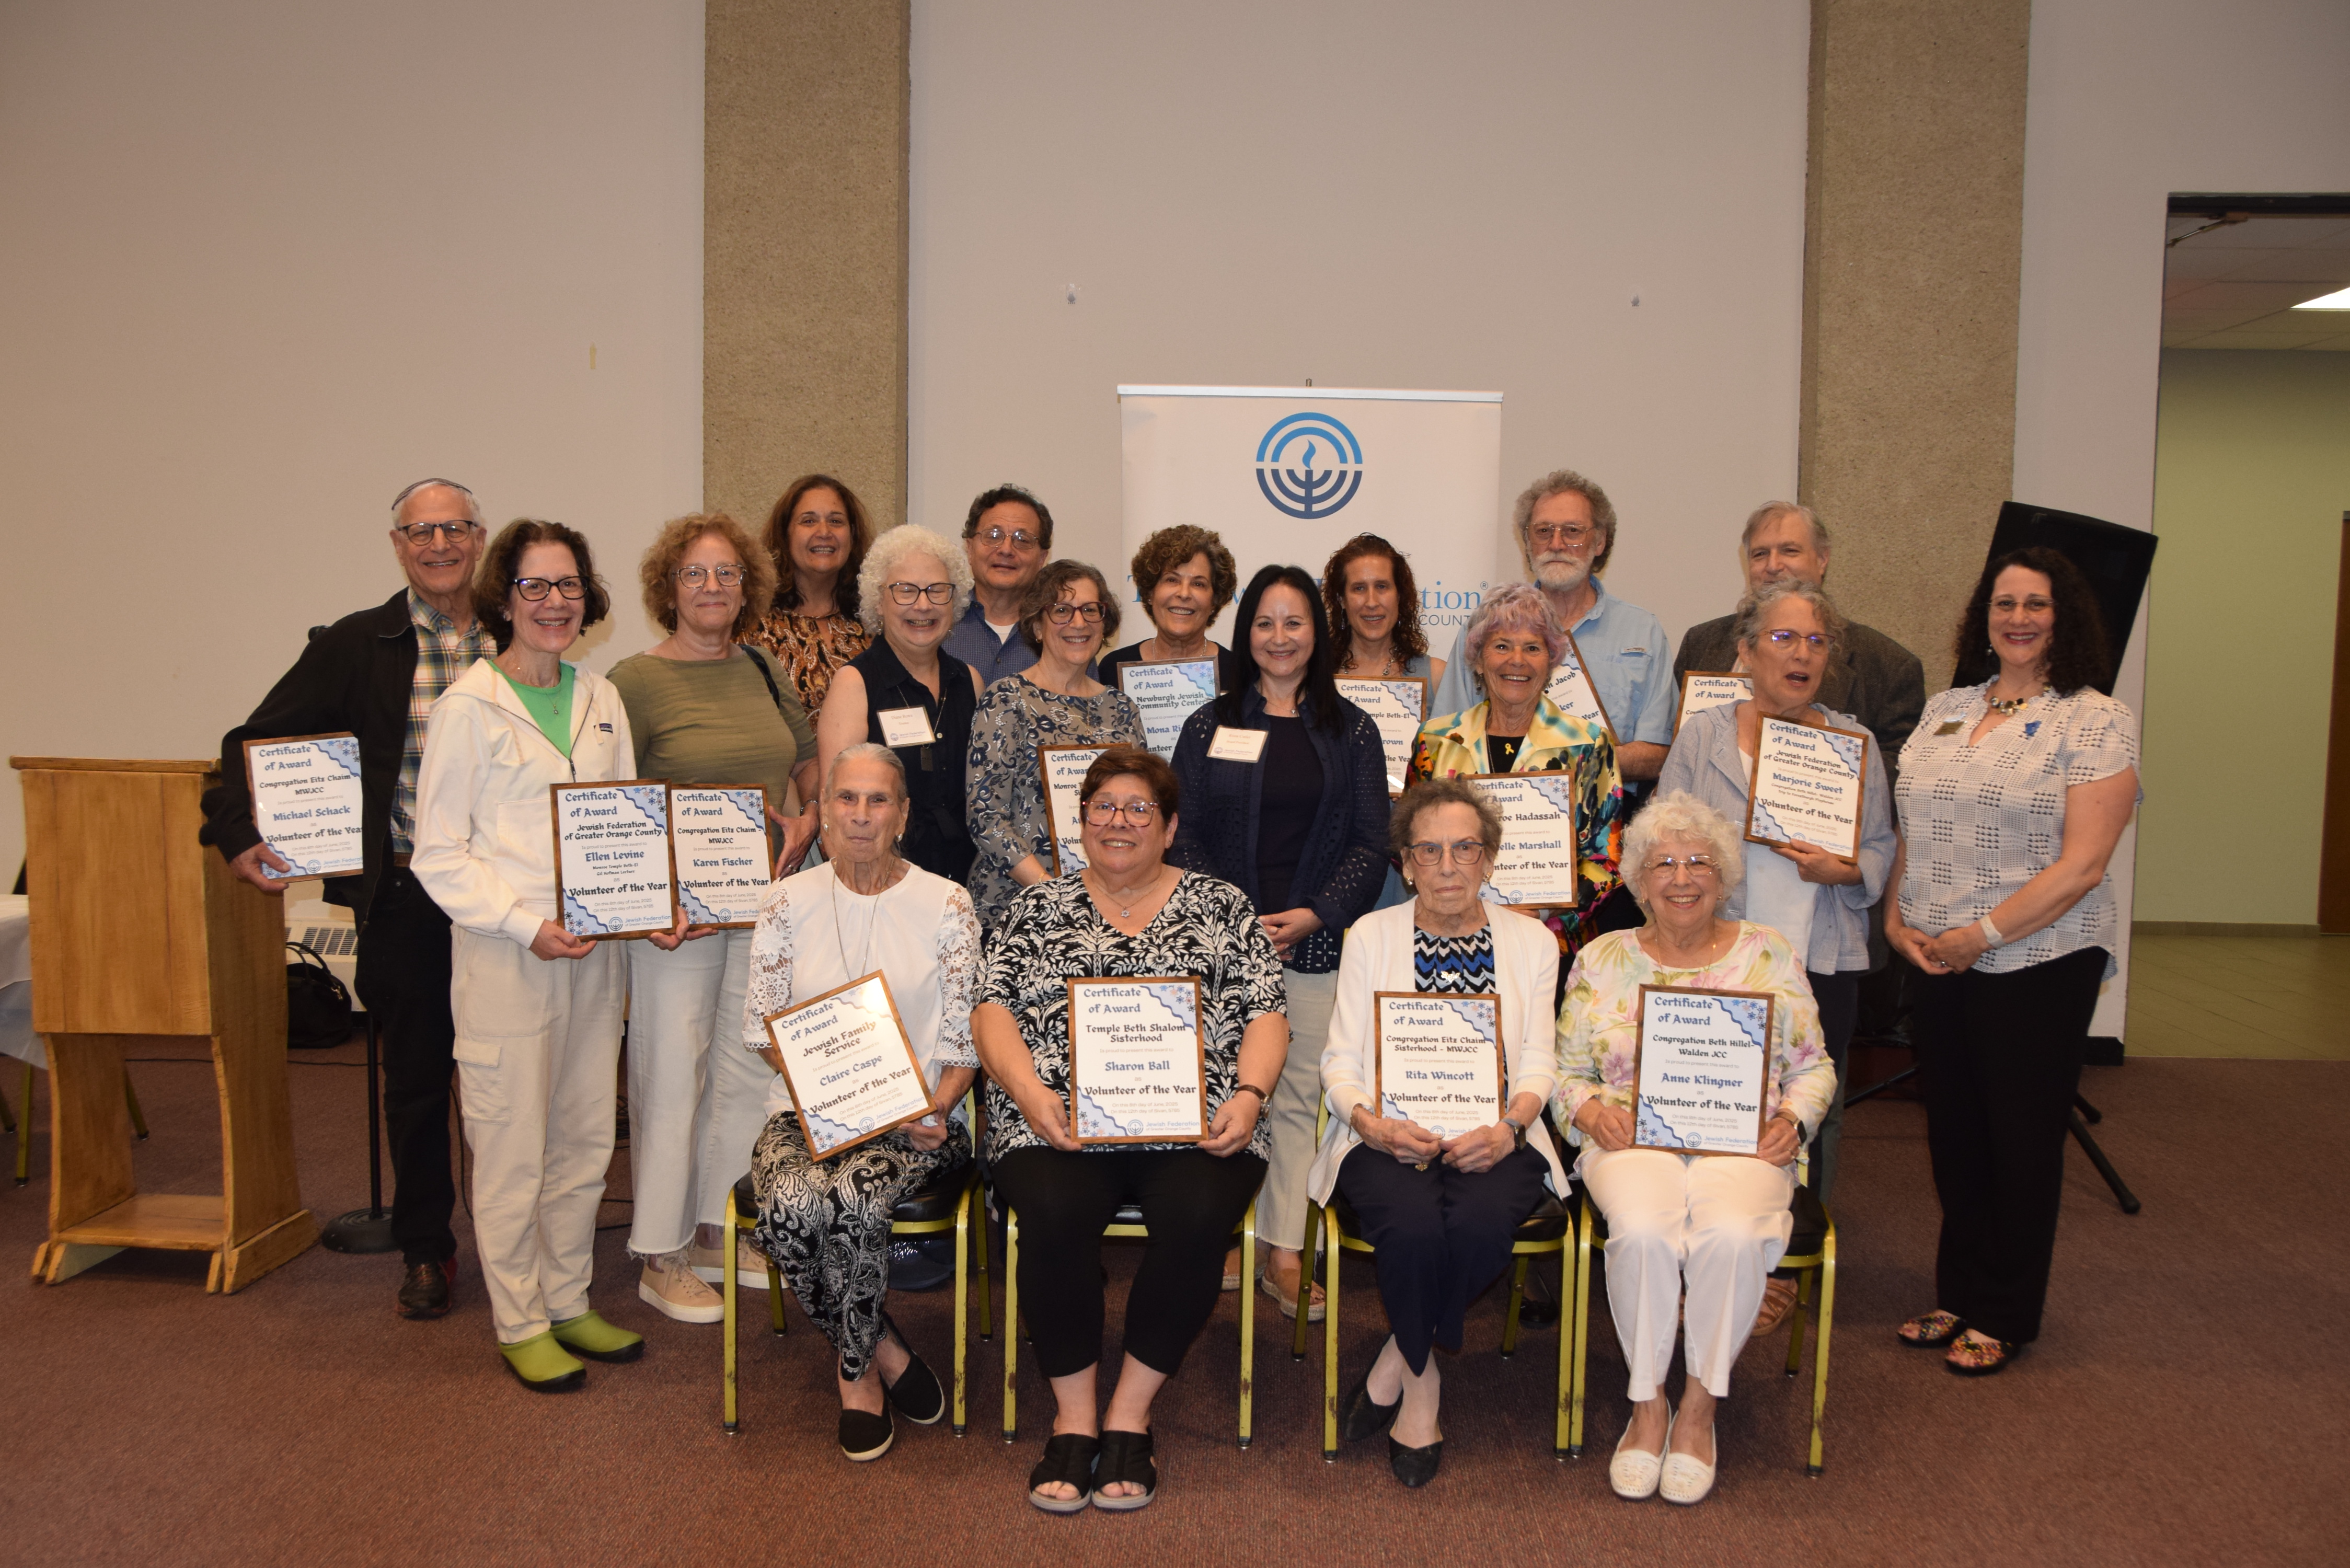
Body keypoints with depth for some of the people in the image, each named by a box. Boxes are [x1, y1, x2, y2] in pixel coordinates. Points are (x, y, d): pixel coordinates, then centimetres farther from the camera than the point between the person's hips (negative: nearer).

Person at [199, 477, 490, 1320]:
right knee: (415, 1077, 10)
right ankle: (424, 1251, 26)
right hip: (404, 898, 0)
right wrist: (239, 835, -12)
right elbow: (258, 740, 2)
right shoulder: (357, 645, 2)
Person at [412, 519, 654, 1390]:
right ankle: (520, 1325, 20)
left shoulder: (601, 700, 9)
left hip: (596, 954, 6)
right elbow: (438, 854, -8)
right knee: (513, 1149, 4)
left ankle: (569, 1304, 29)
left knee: (586, 1141, 13)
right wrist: (527, 925, -18)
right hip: (504, 959, -5)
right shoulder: (469, 706, -7)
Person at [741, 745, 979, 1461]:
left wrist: (935, 1108, -17)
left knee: (855, 1199, -33)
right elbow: (763, 1028, 5)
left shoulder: (945, 903, 3)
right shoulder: (788, 902, 7)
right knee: (791, 1209, -31)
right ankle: (882, 1348, -4)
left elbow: (966, 1039, 2)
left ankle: (855, 1368, -4)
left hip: (917, 1123, -1)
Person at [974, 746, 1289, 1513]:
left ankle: (1129, 1415, -11)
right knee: (1056, 1213, -31)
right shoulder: (1040, 906, 18)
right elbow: (993, 1009, 9)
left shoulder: (1220, 904, 17)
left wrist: (1249, 1094, -8)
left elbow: (1265, 1015, 11)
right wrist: (1030, 1091, -9)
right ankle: (1074, 1419, -11)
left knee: (1197, 1215, -31)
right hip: (1058, 1121, 0)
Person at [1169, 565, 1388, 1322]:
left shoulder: (1351, 731, 9)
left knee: (1299, 1094, 1)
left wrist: (1314, 913, -8)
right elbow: (1183, 838, 4)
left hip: (1317, 942, 0)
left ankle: (1283, 1251, 9)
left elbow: (1371, 844, 5)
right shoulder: (1210, 726, 8)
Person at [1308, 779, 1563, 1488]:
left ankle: (1396, 1363, -6)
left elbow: (1539, 1063, 5)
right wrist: (1372, 1123, -18)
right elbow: (1341, 1061, 3)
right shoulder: (1371, 936, 9)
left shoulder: (1531, 941, 11)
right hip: (1390, 1137, -1)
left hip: (1492, 1142, 1)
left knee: (1481, 1221, -32)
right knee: (1412, 1223, -32)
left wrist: (1509, 1127, -17)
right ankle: (1422, 1378, -3)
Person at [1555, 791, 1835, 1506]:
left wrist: (1795, 1115, -4)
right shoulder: (1603, 960, 13)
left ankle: (1699, 1406, -10)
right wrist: (1586, 1106, -8)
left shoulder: (1770, 955, 13)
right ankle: (1647, 1405, -12)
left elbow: (1813, 1065, 16)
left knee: (1732, 1235, -34)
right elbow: (1565, 1070, 13)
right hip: (1632, 1139, 0)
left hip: (1742, 1143, 0)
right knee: (1643, 1231, -34)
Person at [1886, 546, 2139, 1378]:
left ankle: (2004, 1317, 22)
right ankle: (1958, 1297, 30)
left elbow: (2082, 865, -15)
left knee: (2021, 1143, 7)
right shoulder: (1945, 709, 10)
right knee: (1954, 1136, 14)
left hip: (2038, 963, -5)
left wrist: (1982, 934, -17)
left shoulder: (2096, 722, -7)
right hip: (1938, 962, 5)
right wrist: (1896, 914, -1)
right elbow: (1912, 827, 14)